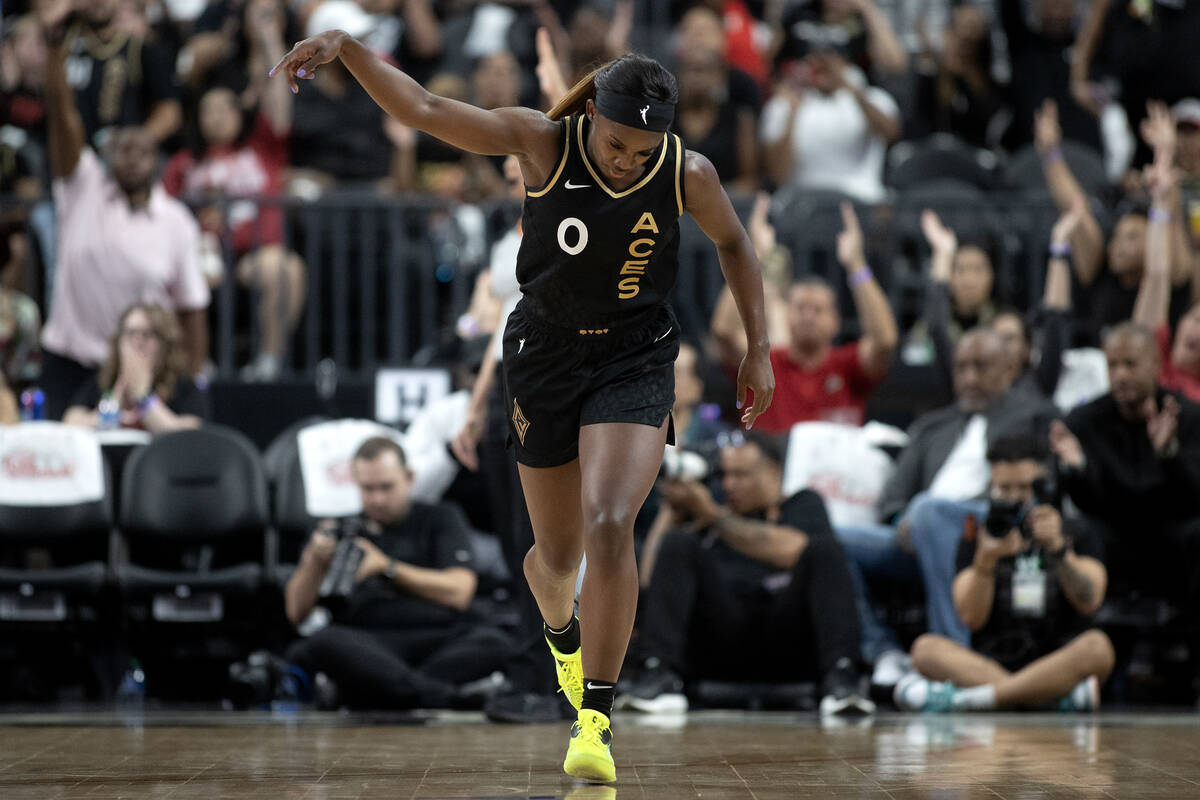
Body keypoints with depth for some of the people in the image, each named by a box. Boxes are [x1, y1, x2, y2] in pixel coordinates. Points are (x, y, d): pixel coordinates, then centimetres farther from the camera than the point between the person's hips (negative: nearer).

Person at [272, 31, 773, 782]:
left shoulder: (689, 175, -13)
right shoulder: (543, 142, -15)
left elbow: (734, 243, 7)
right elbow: (424, 108, -18)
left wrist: (760, 350, 8)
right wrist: (345, 45, -30)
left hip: (635, 364, -1)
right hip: (546, 354, 1)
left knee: (609, 525, -23)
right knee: (558, 555, 12)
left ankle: (596, 719, -17)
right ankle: (562, 630, 50)